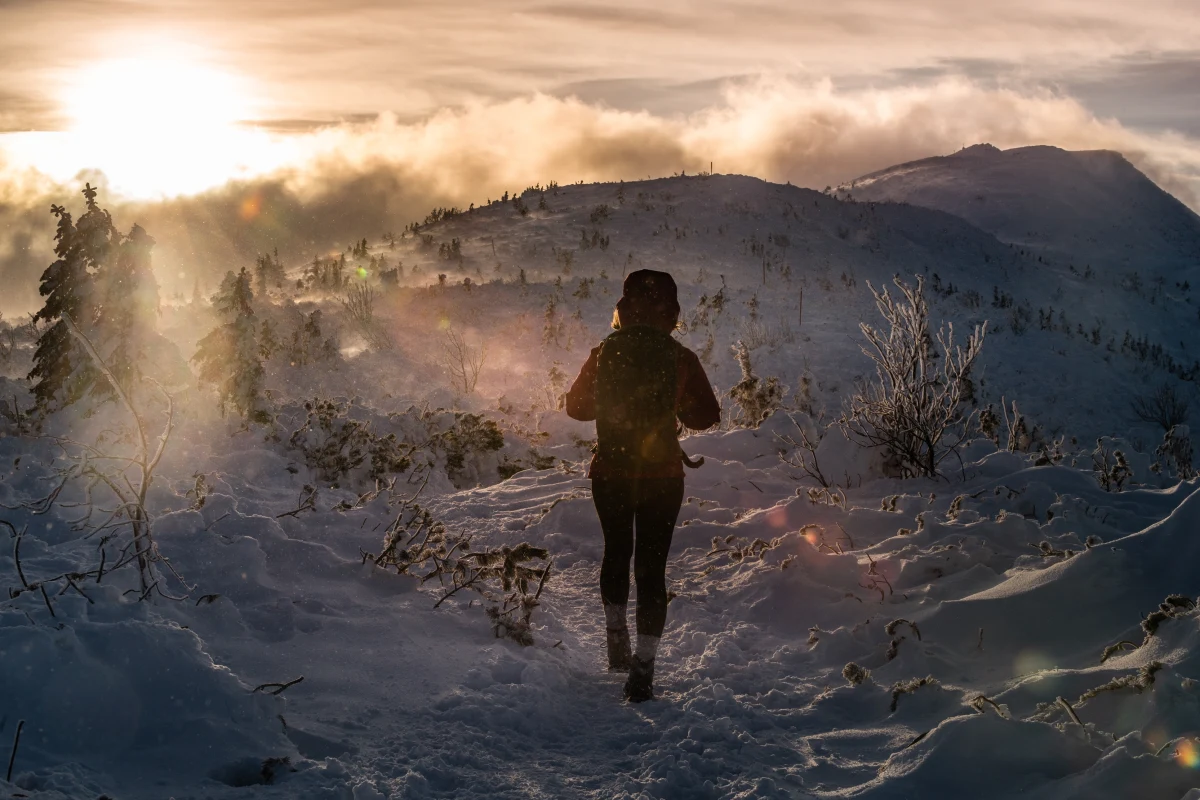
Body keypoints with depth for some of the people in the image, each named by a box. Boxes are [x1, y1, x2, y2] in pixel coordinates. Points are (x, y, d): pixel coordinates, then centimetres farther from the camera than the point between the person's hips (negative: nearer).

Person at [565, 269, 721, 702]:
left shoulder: (603, 354, -7)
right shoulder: (681, 359, -11)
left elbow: (576, 405, 3)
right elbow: (707, 415, -4)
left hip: (609, 474, 2)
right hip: (662, 476, -2)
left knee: (617, 552, 24)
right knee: (651, 565, 4)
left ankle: (616, 635, 35)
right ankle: (642, 666, 0)